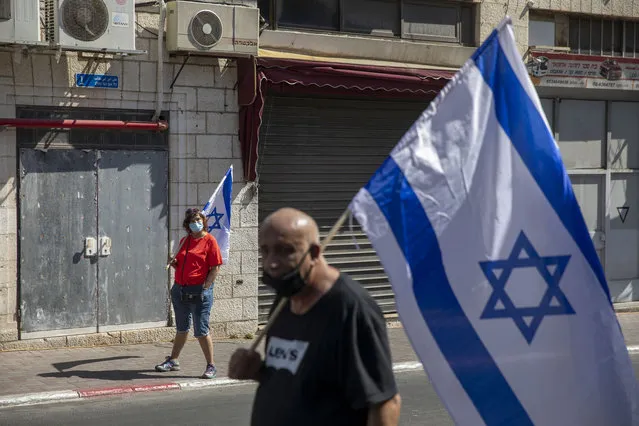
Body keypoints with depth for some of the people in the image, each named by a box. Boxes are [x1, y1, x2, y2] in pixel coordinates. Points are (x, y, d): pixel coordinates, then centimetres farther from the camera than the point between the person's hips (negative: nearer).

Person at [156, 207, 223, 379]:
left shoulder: (209, 241, -6)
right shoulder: (184, 241, 12)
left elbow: (215, 268, -9)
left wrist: (205, 287, -15)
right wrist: (175, 264, 2)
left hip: (199, 292, -6)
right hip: (179, 290, 6)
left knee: (201, 331, -5)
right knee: (181, 329, 18)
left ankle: (211, 366, 5)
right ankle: (173, 361, 29)